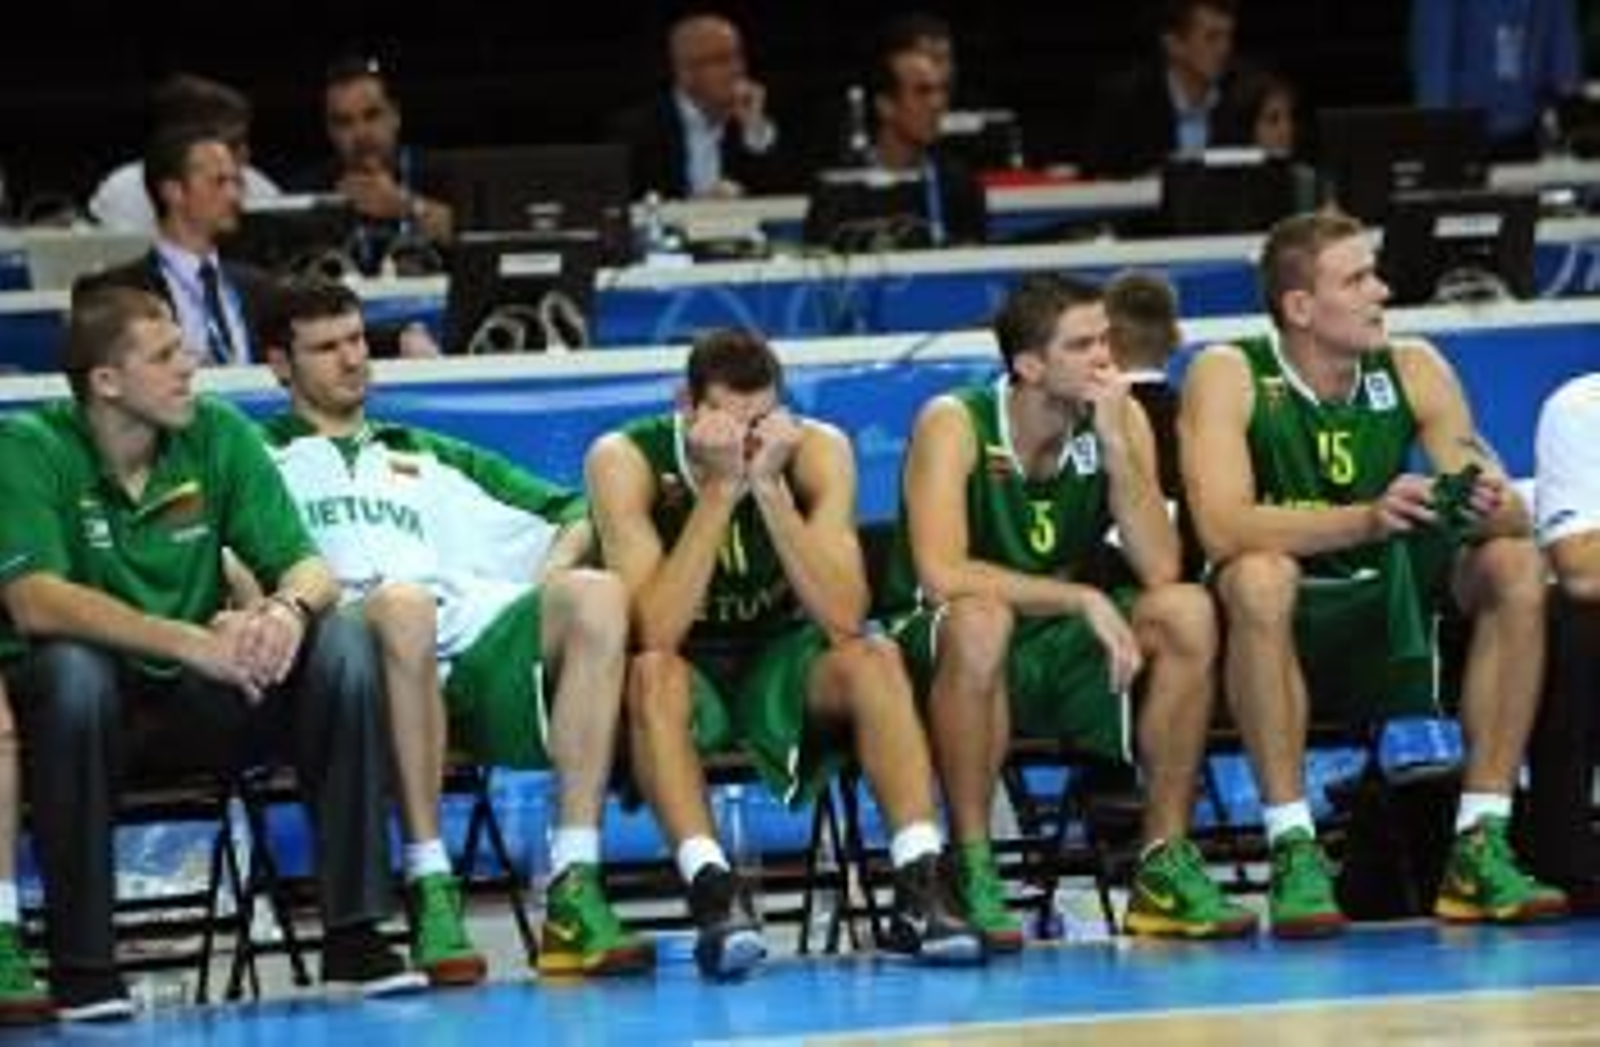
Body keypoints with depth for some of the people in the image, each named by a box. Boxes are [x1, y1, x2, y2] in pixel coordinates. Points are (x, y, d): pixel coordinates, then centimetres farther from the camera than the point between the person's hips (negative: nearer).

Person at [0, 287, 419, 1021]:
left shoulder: (218, 435, 1)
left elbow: (308, 567, -4)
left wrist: (287, 611, -30)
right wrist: (192, 643, -36)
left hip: (200, 710, 4)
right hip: (90, 708, -4)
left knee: (342, 642, -17)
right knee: (72, 669, -37)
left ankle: (353, 935, -17)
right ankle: (80, 966, -28)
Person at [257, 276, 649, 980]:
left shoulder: (428, 460, 39)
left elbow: (572, 514, 34)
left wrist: (541, 597, 13)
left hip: (474, 637, 4)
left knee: (596, 593, -27)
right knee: (403, 601, -41)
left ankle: (574, 894, -36)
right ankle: (430, 893, -40)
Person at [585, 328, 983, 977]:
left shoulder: (817, 451, -14)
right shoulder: (625, 460, -20)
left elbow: (844, 622, -25)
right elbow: (657, 636, -30)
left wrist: (768, 485, -31)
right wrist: (720, 489, -34)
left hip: (781, 663, 2)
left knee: (874, 657, -27)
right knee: (653, 674, -35)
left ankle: (919, 885, -32)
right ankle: (713, 892, -44)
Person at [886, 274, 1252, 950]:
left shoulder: (1119, 420, -3)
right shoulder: (955, 425, -15)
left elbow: (1160, 571, -13)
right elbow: (941, 575, -30)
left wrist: (1115, 445, -22)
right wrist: (1081, 599, -31)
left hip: (1062, 650, 5)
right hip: (946, 652, -5)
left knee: (1187, 613, -20)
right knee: (981, 620, -38)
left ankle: (1166, 863, -11)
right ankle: (970, 871, -27)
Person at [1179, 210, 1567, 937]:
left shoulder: (1415, 372, 1)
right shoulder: (1228, 378, -11)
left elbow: (1511, 516, -3)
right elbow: (1222, 528, -27)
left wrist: (1492, 507, -29)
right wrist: (1366, 519, -39)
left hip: (1383, 628, 4)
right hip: (1275, 634, -4)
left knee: (1515, 565, -16)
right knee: (1260, 576, -34)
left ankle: (1480, 848, -17)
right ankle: (1293, 851, -31)